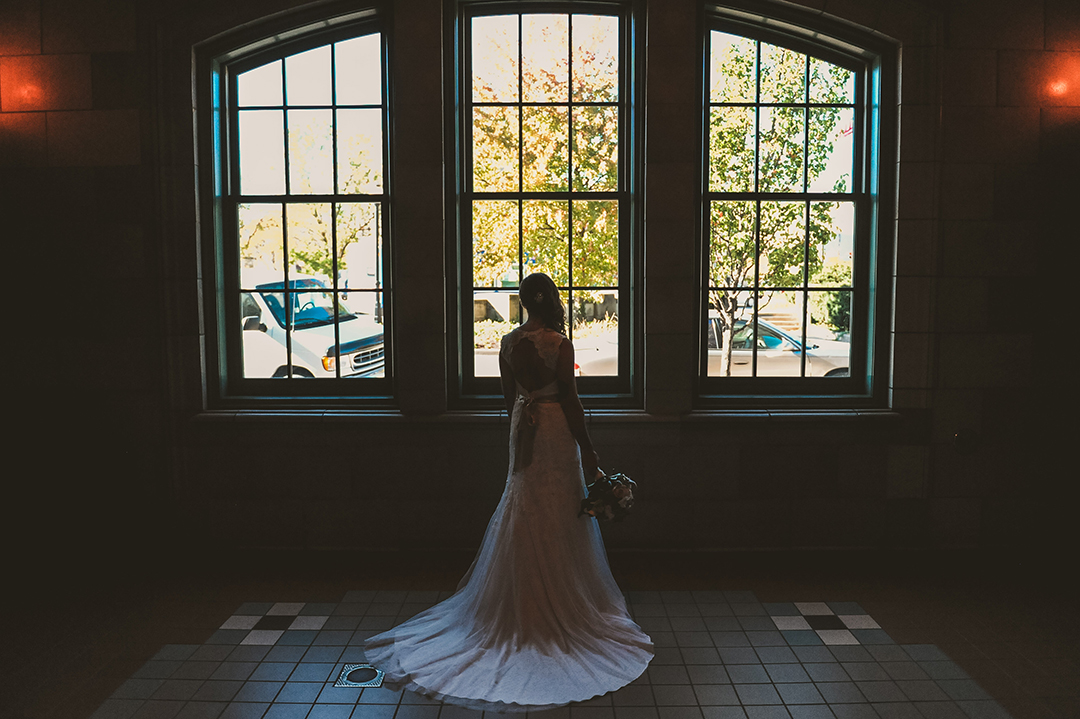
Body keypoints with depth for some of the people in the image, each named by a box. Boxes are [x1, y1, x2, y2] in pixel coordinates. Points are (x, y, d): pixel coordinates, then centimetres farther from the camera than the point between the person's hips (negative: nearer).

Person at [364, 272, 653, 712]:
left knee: (522, 517, 15)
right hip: (557, 429, -5)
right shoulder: (560, 344, -15)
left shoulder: (509, 342, 2)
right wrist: (587, 450, -9)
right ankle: (562, 604, 14)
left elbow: (509, 395, 10)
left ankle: (521, 604, 24)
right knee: (559, 520, 4)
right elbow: (570, 399, -15)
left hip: (523, 428, 6)